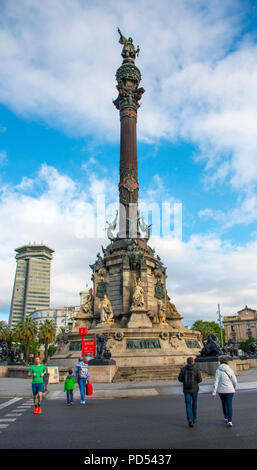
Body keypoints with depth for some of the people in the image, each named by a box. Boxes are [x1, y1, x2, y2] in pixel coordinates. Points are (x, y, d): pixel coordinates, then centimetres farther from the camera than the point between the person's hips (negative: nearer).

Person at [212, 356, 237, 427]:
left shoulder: (218, 371, -7)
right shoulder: (230, 370, -3)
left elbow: (215, 382, -11)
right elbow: (234, 381, 2)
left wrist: (214, 392, -10)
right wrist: (234, 388, 21)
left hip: (221, 391, 0)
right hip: (230, 390, 0)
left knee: (224, 404, 19)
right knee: (229, 405, 1)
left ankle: (226, 418, 34)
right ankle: (229, 421, -11)